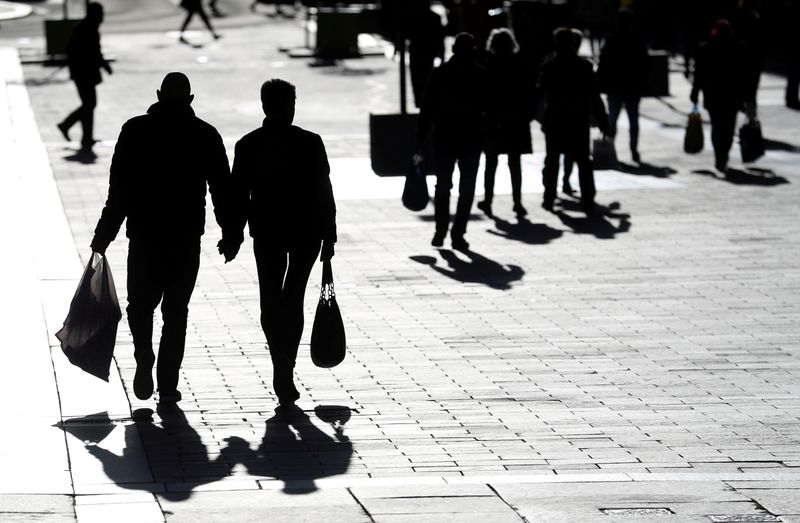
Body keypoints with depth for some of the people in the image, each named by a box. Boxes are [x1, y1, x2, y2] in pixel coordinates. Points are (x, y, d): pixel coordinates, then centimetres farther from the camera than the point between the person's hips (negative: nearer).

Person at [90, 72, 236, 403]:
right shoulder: (205, 135, 0)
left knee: (140, 303, 14)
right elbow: (222, 188, 2)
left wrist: (104, 235, -1)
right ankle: (168, 384, 5)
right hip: (187, 237, 1)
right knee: (176, 310, 9)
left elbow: (119, 189, -5)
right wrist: (229, 232, 12)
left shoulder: (135, 130, -2)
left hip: (143, 233, 0)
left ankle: (144, 355, -11)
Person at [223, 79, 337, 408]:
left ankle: (283, 371, -6)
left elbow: (238, 195, -1)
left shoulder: (248, 146, -4)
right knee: (293, 300, 12)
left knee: (271, 302, 8)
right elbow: (324, 192, -6)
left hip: (266, 233, 0)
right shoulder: (310, 143, -7)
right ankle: (285, 371, 7)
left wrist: (234, 236, 8)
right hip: (306, 232, 0)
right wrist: (328, 237, 1)